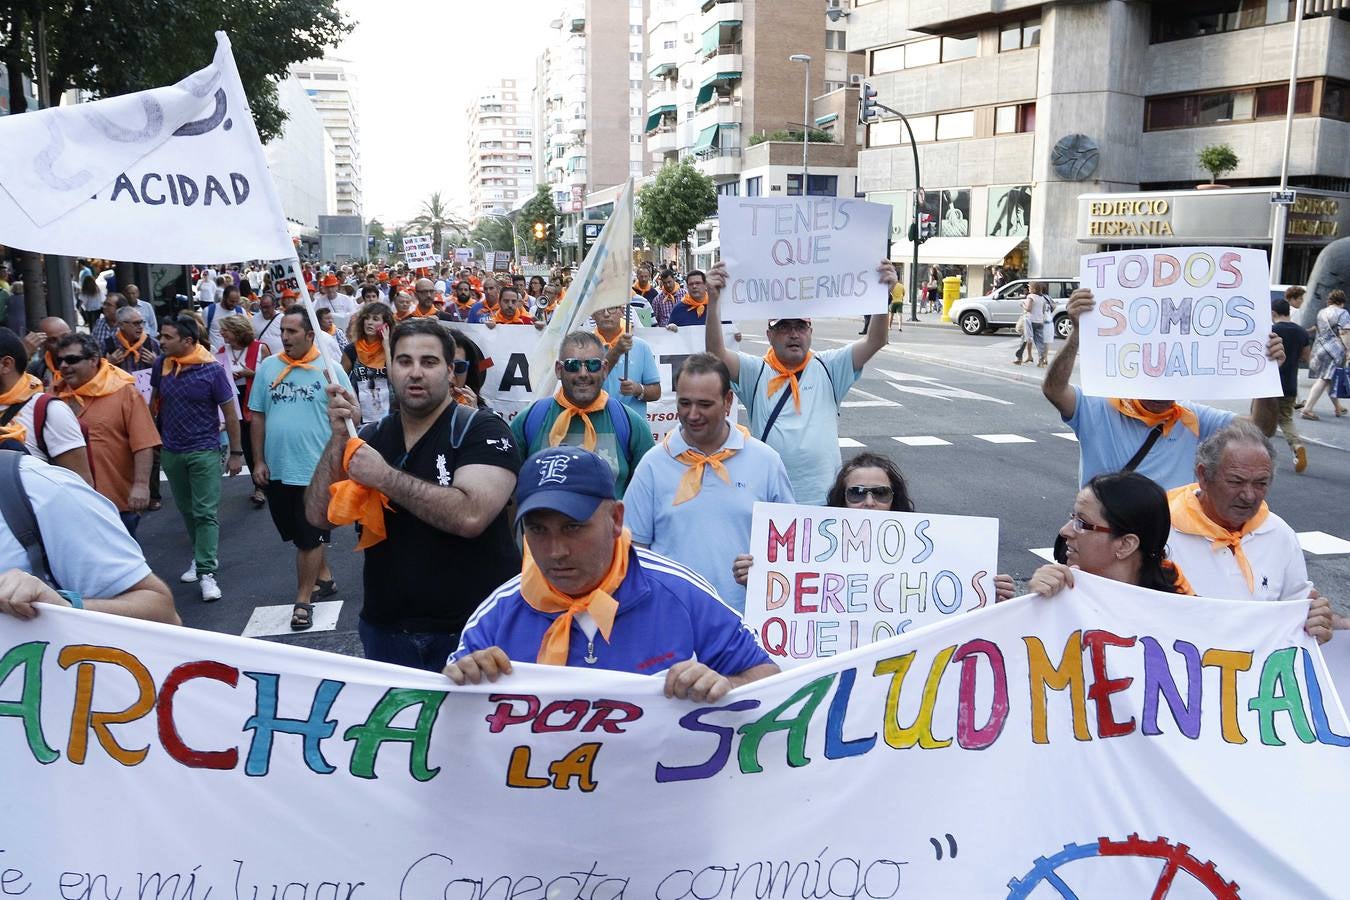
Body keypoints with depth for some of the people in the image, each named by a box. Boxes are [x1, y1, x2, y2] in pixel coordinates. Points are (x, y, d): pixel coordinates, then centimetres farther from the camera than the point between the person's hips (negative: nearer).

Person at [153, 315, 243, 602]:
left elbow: (230, 413, -7)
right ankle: (204, 555, 31)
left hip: (204, 451, -5)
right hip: (170, 451, 5)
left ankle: (207, 572, -6)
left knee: (205, 512, -6)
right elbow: (155, 401, 15)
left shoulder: (212, 370, -13)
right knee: (186, 510, 15)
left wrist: (236, 452, -6)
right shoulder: (162, 366, -1)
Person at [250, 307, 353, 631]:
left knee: (309, 537, 4)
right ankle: (324, 578, 37)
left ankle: (303, 600, 14)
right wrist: (259, 461, 4)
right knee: (297, 534, 17)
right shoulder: (267, 367, 4)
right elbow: (258, 416, 8)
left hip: (316, 469, -4)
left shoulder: (329, 369, -6)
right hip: (277, 469, 5)